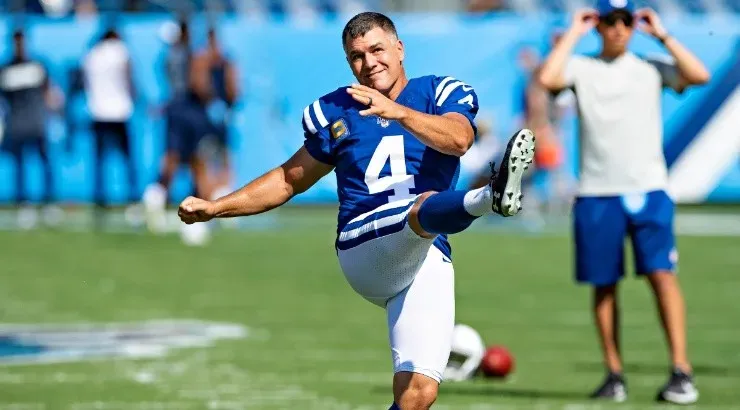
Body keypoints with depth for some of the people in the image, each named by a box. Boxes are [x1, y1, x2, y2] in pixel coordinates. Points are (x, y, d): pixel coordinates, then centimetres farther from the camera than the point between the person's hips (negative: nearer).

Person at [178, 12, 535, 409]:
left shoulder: (441, 93, 10)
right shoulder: (335, 112, 16)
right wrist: (214, 208, 23)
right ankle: (489, 197, -70)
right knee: (428, 205, -37)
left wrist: (398, 112, -30)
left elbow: (458, 139, -14)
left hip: (427, 259, 1)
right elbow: (290, 179, 28)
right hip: (364, 246, -1)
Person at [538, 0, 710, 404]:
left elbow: (699, 75, -5)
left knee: (661, 273, -13)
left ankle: (681, 370, -15)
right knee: (604, 284, 5)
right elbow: (548, 78, -12)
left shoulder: (652, 69, 10)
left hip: (648, 191, -1)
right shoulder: (581, 68, 8)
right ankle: (614, 374, 13)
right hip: (597, 193, 1)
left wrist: (662, 35, -1)